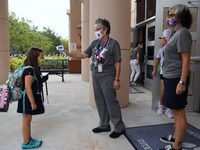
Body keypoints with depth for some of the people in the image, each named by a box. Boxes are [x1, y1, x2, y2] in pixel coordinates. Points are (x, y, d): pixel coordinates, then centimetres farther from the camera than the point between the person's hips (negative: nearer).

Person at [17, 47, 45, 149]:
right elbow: (27, 87, -25)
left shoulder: (33, 68, 8)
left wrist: (34, 100, 19)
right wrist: (32, 102, -22)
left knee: (28, 119, 19)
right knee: (26, 120, 4)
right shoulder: (29, 69, -22)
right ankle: (26, 143, 19)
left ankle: (29, 138, 35)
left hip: (31, 97, 9)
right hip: (28, 98, -9)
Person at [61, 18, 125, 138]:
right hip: (96, 76, 7)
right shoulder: (95, 43, 11)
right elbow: (83, 55, 10)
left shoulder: (113, 44, -7)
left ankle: (119, 128, 11)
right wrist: (68, 53, 0)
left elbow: (117, 63, -9)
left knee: (111, 102, -4)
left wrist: (117, 80, -13)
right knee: (100, 102, 12)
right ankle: (104, 125, 27)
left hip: (107, 77, -7)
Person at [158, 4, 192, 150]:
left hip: (176, 79, -10)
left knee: (179, 113, 0)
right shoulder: (176, 33, 16)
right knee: (177, 111, 20)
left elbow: (186, 60, -19)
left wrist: (182, 82, -23)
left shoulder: (182, 34, -14)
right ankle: (176, 137, 35)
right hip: (171, 78, 10)